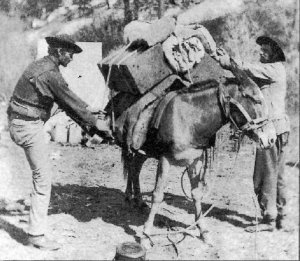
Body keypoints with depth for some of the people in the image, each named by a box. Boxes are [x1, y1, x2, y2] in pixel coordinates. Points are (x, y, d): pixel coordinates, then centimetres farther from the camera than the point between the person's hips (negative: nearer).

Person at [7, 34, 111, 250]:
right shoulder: (50, 73, -18)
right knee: (43, 177, -3)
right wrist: (95, 122, -2)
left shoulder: (41, 66, 13)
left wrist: (85, 121, 15)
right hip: (29, 127, -10)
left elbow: (63, 101, 15)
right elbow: (70, 100, -14)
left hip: (18, 122, 10)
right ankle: (37, 234, 4)